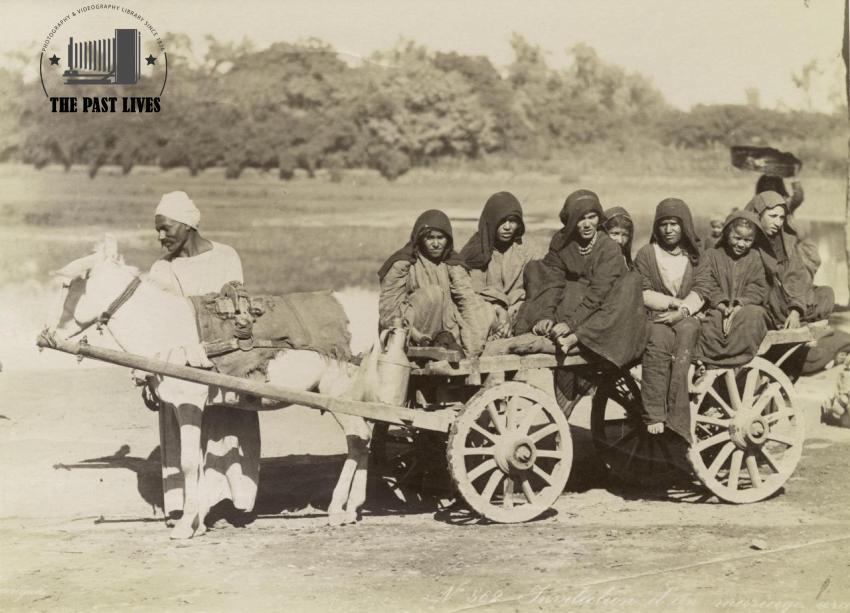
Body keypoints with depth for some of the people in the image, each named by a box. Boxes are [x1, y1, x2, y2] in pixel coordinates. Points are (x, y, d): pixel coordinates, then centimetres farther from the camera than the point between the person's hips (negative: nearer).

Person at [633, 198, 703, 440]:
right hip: (654, 318, -1)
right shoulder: (646, 254, 13)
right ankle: (654, 417, -43)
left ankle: (675, 422, -43)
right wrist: (674, 302, -4)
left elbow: (700, 293, 6)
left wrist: (682, 311, -13)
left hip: (686, 318, 1)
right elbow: (642, 294, 5)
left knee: (687, 332, -36)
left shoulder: (694, 256, 18)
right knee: (658, 339, -36)